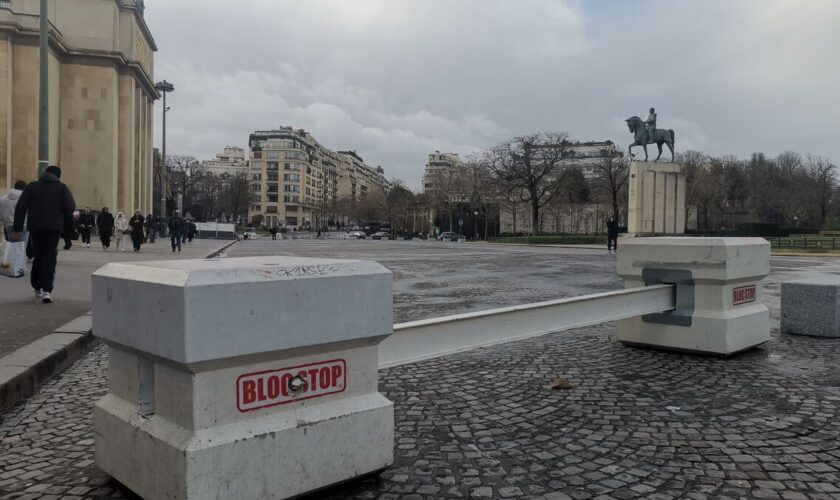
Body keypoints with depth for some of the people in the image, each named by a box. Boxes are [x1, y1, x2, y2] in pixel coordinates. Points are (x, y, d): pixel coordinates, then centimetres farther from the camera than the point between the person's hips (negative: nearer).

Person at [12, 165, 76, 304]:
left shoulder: (31, 186, 11)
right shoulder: (62, 187, 6)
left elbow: (20, 208, 3)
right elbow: (70, 207, -8)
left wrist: (17, 228, 3)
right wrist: (64, 222, 9)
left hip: (35, 227, 2)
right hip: (54, 227, -2)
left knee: (38, 257, 16)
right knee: (49, 258, -1)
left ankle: (37, 288, 23)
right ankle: (47, 291, -12)